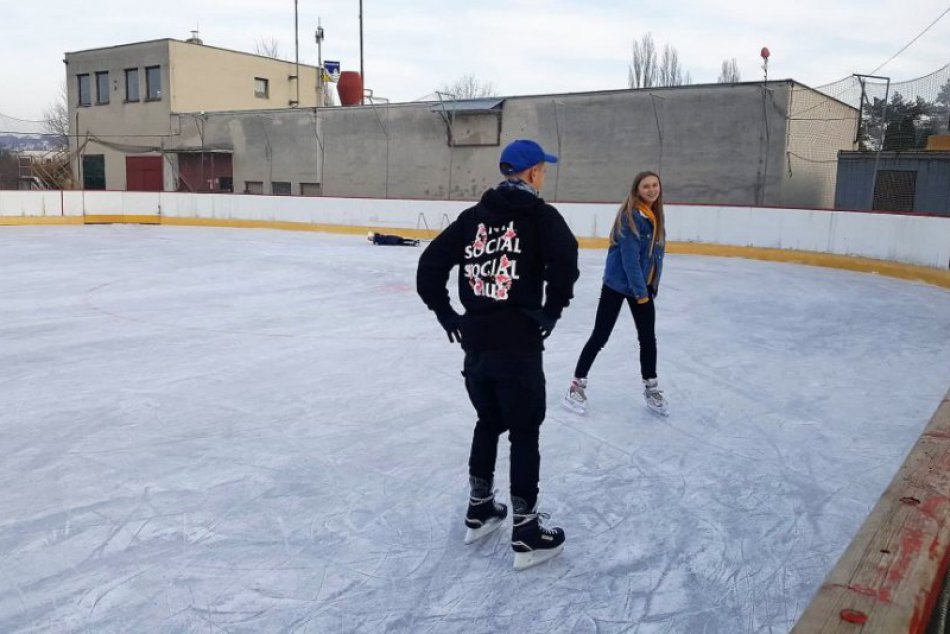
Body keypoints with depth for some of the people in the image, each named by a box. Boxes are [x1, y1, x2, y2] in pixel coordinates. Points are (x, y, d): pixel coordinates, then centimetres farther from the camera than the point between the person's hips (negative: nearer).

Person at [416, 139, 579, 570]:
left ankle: (479, 510, 34)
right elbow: (564, 261, -24)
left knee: (488, 423, 22)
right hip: (518, 344, -6)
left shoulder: (473, 216, 10)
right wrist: (550, 312, -10)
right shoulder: (541, 215, -6)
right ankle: (526, 534, 14)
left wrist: (447, 315, 13)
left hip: (475, 341, 6)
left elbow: (429, 265, 7)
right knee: (524, 433, 6)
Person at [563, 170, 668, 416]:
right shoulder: (631, 216, -18)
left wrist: (652, 287, 9)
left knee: (648, 337, 12)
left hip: (644, 286, 7)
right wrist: (640, 291, -20)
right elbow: (629, 256, -22)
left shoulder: (657, 216, 7)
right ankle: (578, 384, 10)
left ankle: (651, 388, 27)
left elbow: (657, 253, 11)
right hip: (618, 284, -7)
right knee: (600, 336, -2)